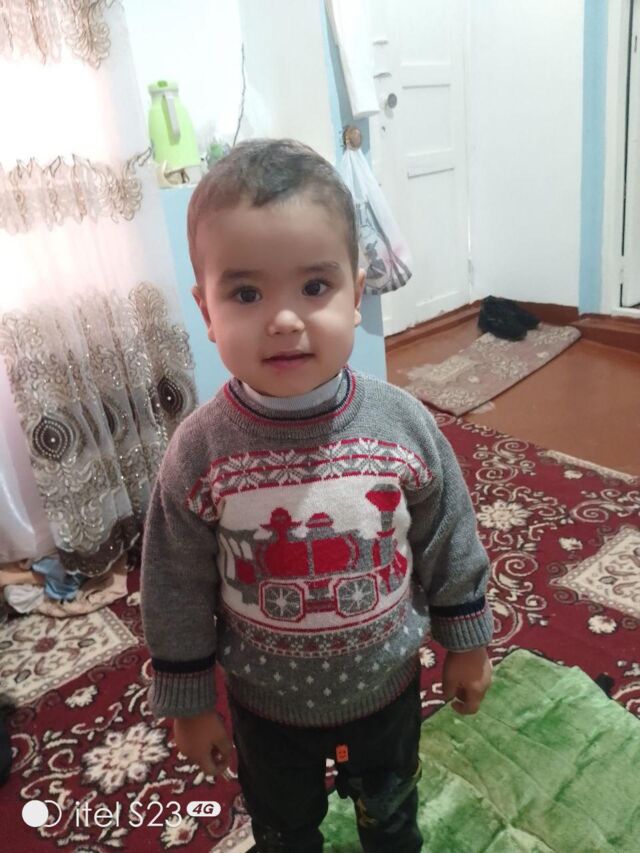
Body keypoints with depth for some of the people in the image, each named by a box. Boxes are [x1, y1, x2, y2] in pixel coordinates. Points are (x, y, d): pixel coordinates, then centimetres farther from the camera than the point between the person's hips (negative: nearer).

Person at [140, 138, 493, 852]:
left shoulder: (404, 424, -23)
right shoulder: (197, 454, -26)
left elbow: (451, 548, -8)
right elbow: (178, 594, -12)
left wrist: (466, 644, 3)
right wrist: (187, 703, -2)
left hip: (389, 685, 1)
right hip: (267, 704, 0)